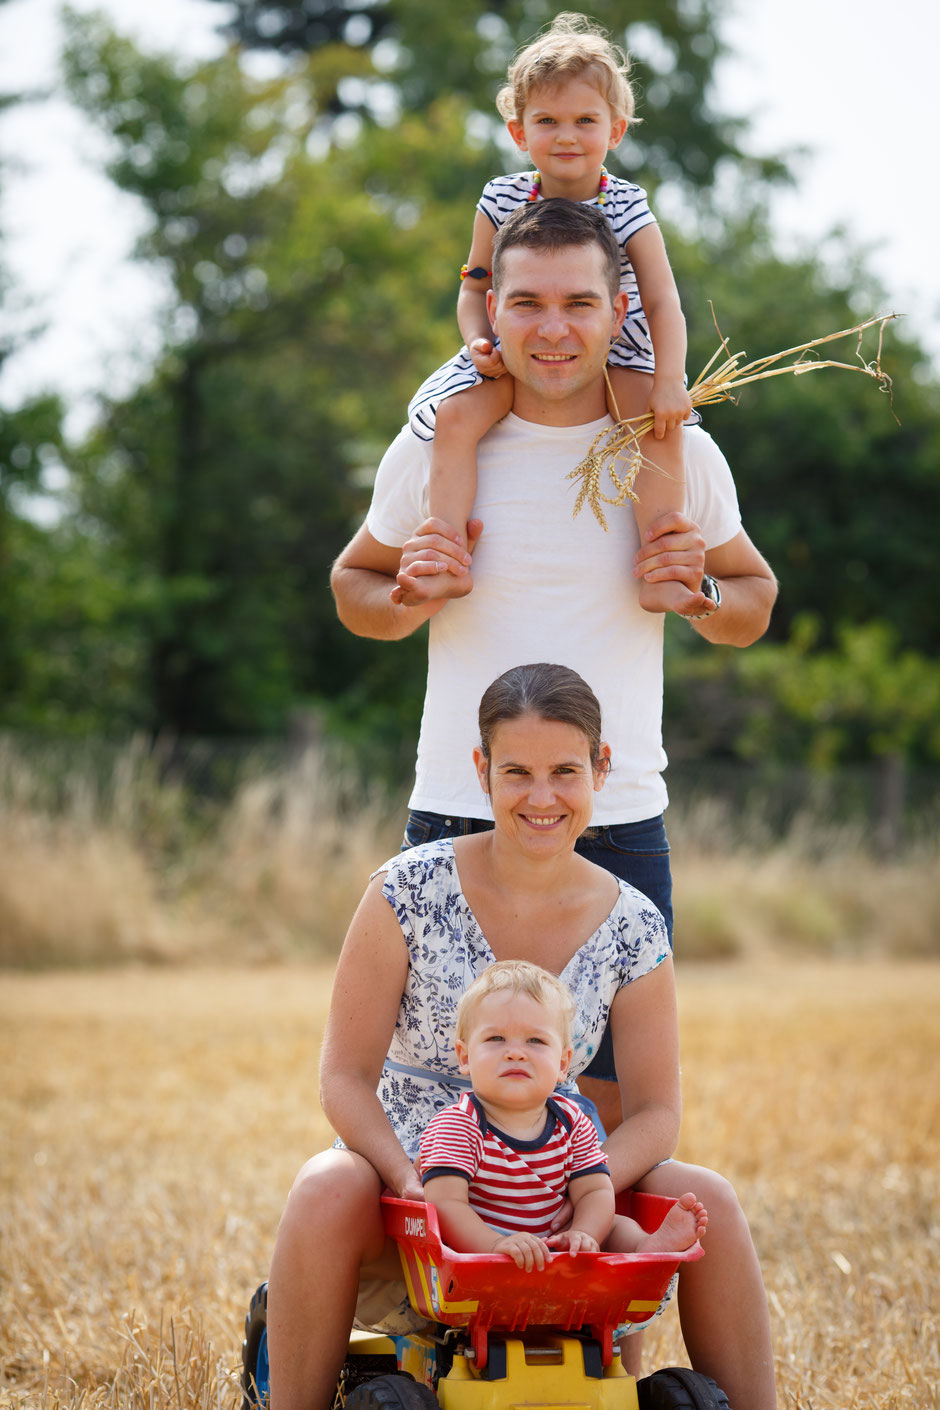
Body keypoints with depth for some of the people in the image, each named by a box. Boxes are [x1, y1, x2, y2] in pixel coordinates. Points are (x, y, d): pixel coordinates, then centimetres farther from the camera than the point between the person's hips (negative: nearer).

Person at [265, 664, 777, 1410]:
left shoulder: (632, 927, -2)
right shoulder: (411, 891, -10)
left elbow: (655, 1111, -2)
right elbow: (346, 1078, -9)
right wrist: (416, 1184, -27)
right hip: (405, 1168, -2)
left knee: (708, 1199, -21)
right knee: (328, 1192, -36)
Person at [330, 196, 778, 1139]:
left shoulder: (679, 453, 2)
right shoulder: (436, 446, 0)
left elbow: (754, 605, 16)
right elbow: (353, 584, 14)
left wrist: (700, 593, -7)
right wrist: (408, 601, -8)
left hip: (620, 824, 0)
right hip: (458, 817, 0)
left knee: (613, 1107, 3)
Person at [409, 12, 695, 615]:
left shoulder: (629, 212, -7)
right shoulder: (502, 203, -2)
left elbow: (662, 302, -9)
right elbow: (476, 286, 9)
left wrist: (670, 381, -23)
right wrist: (480, 343, -12)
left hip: (613, 358, -1)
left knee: (662, 423, -29)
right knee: (455, 415, -26)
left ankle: (662, 572, -25)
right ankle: (448, 561, -23)